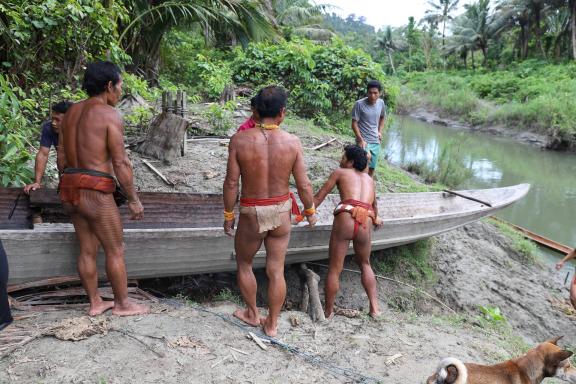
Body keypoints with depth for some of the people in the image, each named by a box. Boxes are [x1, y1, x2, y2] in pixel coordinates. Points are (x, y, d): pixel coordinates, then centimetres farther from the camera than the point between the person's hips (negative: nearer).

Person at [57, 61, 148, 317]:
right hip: (96, 192, -8)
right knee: (115, 250, 7)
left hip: (69, 189, 8)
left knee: (87, 250, 16)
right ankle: (122, 304, 20)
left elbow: (61, 157, 14)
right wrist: (134, 199, -8)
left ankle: (95, 303, 28)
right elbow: (121, 163, -15)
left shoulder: (72, 112, 11)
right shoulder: (109, 114, -12)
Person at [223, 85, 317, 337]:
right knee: (276, 271, 14)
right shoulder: (292, 142, -11)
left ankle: (252, 314, 38)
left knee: (244, 264, 23)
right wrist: (310, 211, 11)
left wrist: (228, 215, 2)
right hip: (281, 212, 2)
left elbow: (231, 182, -12)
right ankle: (272, 324, 28)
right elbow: (304, 185, -6)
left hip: (252, 213, -1)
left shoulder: (240, 139, -15)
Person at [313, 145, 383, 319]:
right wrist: (375, 219, 63)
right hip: (365, 224, 4)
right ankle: (374, 307, 20)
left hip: (344, 220, -3)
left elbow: (319, 196, 15)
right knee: (365, 264, 26)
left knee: (334, 269, 8)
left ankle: (328, 311, 16)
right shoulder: (369, 178, 29)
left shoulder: (340, 172, 18)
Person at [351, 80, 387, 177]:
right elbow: (354, 123, -12)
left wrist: (380, 131, 7)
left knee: (372, 168, 14)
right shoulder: (359, 104, -15)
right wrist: (361, 140, -19)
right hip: (363, 141, -5)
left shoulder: (381, 103, 0)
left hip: (376, 141, 5)